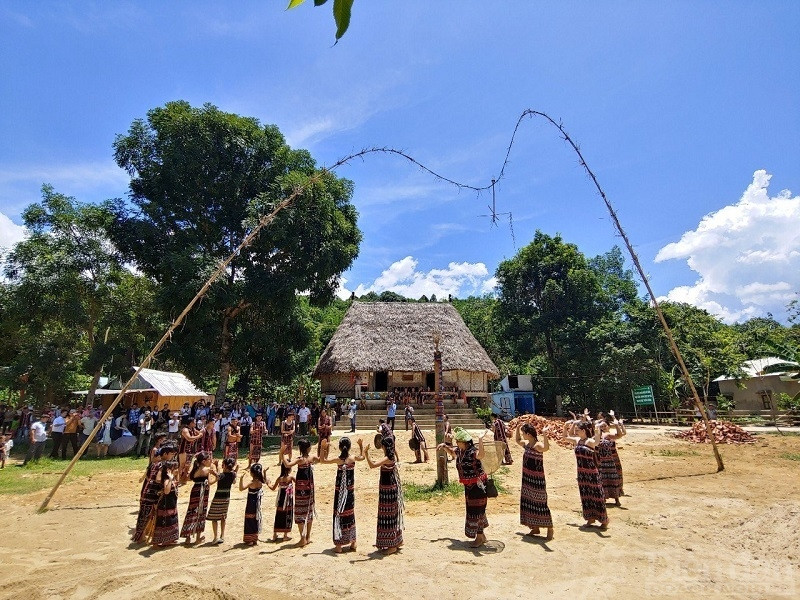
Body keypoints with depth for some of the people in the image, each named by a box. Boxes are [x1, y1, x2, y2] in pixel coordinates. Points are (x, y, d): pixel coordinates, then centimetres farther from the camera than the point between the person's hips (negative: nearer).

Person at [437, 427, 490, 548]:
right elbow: (451, 452, 25)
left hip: (477, 484, -9)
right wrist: (444, 446, 11)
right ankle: (481, 535, 34)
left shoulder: (473, 451, -24)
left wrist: (480, 439, -54)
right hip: (468, 485, 9)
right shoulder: (459, 451, 1)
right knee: (471, 509, 18)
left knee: (476, 510, -1)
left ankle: (479, 537, 15)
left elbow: (481, 456, -48)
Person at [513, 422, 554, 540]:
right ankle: (535, 528, 27)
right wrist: (517, 428, 19)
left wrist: (545, 436, -55)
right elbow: (517, 440, 26)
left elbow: (546, 448, -43)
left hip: (537, 478, -9)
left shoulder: (537, 445, -19)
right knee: (529, 502, 14)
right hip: (527, 477, 9)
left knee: (540, 503, -2)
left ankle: (550, 529, 11)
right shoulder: (526, 444, 6)